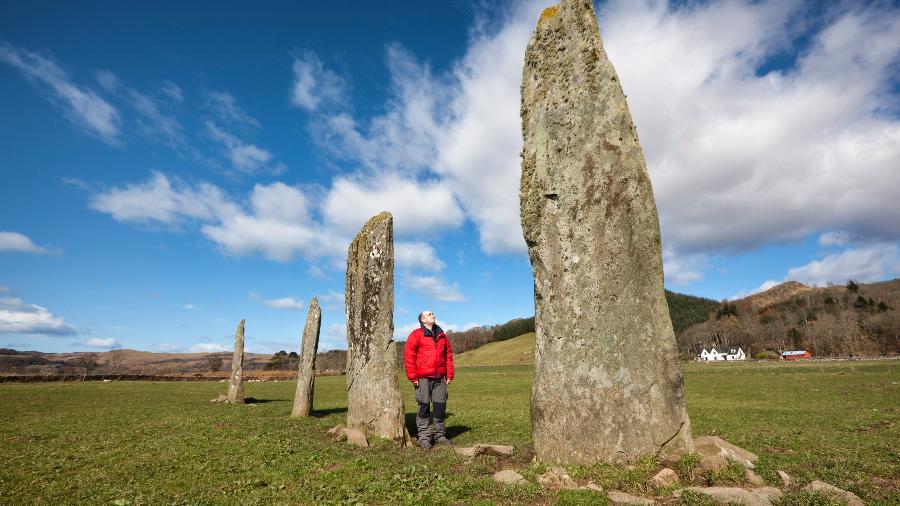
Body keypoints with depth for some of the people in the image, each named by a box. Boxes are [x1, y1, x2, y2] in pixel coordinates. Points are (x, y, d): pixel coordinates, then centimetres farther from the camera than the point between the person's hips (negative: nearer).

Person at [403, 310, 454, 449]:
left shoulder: (442, 335, 15)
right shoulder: (416, 335, -1)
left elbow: (448, 355, 17)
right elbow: (408, 356, -6)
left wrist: (449, 374, 11)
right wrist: (413, 376, -10)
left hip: (440, 379, 5)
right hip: (423, 379, -5)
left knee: (440, 407, 8)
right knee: (424, 408, 1)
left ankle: (439, 435, 22)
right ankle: (424, 437, 10)